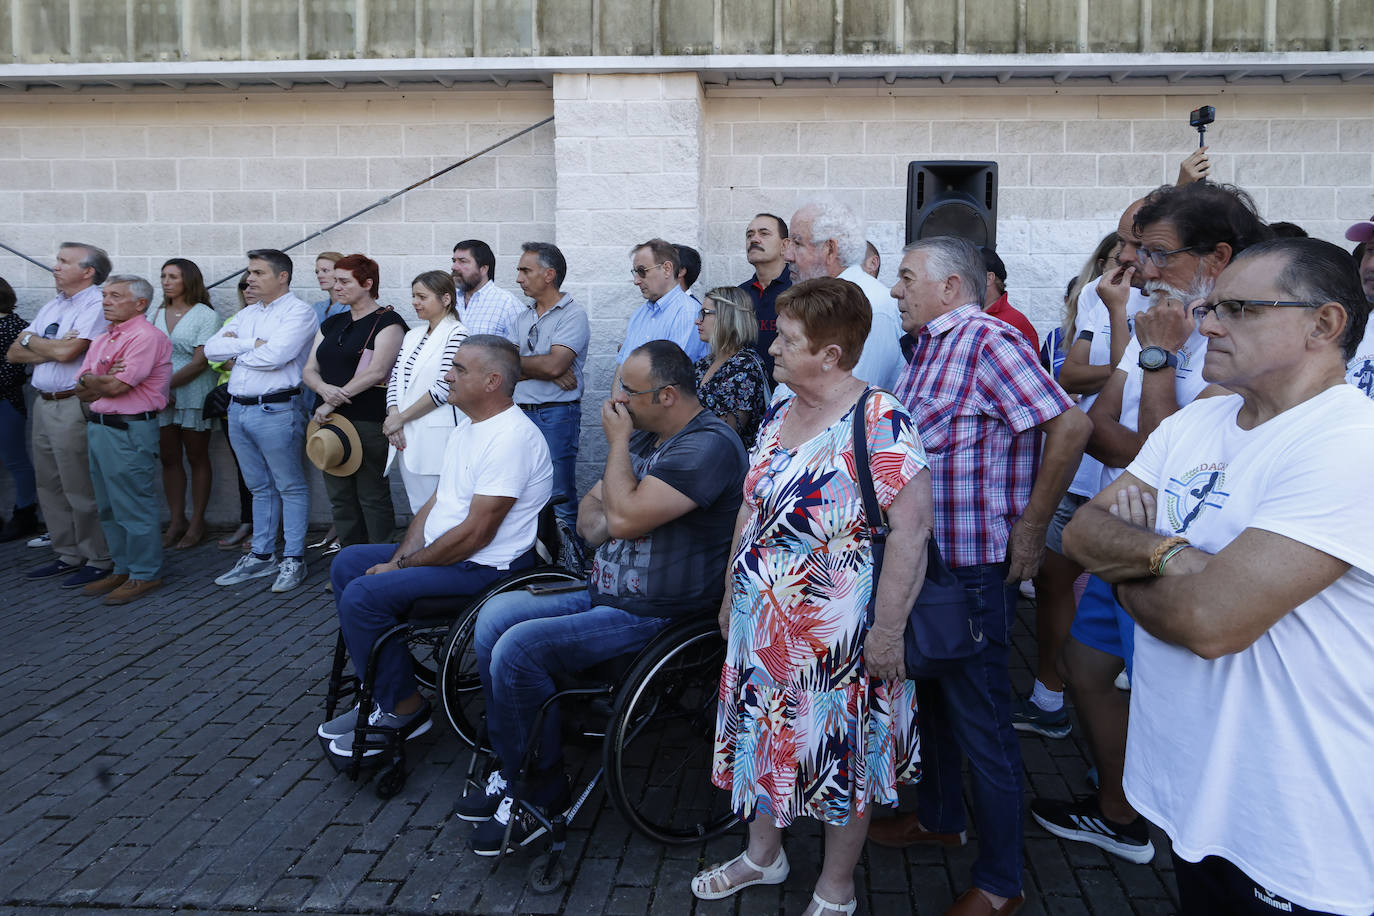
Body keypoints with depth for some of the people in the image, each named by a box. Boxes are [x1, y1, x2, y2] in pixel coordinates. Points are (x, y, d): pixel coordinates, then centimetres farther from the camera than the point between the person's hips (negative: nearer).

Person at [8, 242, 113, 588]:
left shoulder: (96, 305, -10)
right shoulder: (52, 306, 16)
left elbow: (67, 352, -21)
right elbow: (14, 353, 11)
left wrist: (30, 340, -2)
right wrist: (53, 348, -7)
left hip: (73, 406, -9)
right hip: (43, 404, 9)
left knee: (81, 489, -3)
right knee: (50, 485, 13)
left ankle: (98, 560, 7)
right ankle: (68, 555, 24)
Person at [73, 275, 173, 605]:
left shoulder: (146, 337, -12)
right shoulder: (101, 341, 17)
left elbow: (117, 386, -18)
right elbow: (82, 391, 9)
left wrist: (90, 381, 1)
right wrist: (105, 380, -10)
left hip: (129, 431, -10)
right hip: (99, 426, 10)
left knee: (134, 507, -3)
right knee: (109, 508, 15)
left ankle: (145, 575, 7)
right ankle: (122, 569, 26)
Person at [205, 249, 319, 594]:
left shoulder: (299, 312, -6)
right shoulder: (246, 314, 18)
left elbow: (274, 355, -20)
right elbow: (211, 349, 7)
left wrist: (236, 351, -3)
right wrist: (252, 344, -6)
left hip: (276, 410, -8)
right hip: (238, 409, 8)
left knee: (291, 487, 0)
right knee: (260, 487, 15)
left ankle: (293, 559, 7)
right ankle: (261, 556, 23)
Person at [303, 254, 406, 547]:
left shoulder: (388, 321, -4)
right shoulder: (331, 324, 19)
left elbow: (376, 371, -15)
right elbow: (309, 370, 14)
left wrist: (331, 404, -14)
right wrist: (324, 389, -10)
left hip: (368, 421, -7)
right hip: (329, 422, 7)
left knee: (372, 497, -3)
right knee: (340, 498, 9)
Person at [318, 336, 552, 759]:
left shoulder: (511, 438, -22)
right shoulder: (466, 427, 11)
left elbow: (476, 533, -25)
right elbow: (436, 501, 13)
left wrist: (402, 566, -15)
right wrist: (399, 558, -2)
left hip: (485, 567, -11)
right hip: (443, 551, 11)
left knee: (363, 594, -20)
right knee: (347, 563, 12)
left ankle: (404, 709, -2)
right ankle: (382, 692, 15)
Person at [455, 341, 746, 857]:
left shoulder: (709, 446, -19)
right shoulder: (643, 435, 12)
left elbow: (625, 518, -26)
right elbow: (590, 509, 18)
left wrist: (617, 442, -14)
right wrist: (596, 518, -6)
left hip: (653, 615, -10)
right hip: (604, 593, 10)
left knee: (517, 650, -20)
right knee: (495, 616, 1)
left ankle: (541, 792, 0)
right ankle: (510, 769, 9)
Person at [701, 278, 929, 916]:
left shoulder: (880, 422, -19)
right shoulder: (778, 416, 6)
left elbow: (910, 532, -21)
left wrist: (887, 632, -20)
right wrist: (731, 595, 16)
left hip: (838, 634, -7)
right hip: (761, 623, 7)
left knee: (841, 759, 10)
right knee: (767, 740, 20)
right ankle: (763, 854, 44)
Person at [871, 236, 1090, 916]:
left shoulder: (987, 339, -17)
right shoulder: (926, 345, 11)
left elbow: (1070, 425, -24)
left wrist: (1031, 528, -19)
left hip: (974, 570, -9)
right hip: (922, 560, 9)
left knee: (980, 724, 3)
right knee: (932, 697, 23)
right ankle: (938, 818, 44)